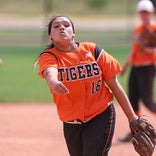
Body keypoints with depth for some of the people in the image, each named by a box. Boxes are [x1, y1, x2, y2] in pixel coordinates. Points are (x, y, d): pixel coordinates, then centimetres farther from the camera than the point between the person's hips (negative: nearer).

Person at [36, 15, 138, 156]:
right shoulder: (48, 56, -4)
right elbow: (49, 70, -30)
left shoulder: (92, 50, -3)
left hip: (101, 117, -2)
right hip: (70, 125, 2)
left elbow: (114, 85, 1)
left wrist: (132, 117, 0)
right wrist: (52, 81, -56)